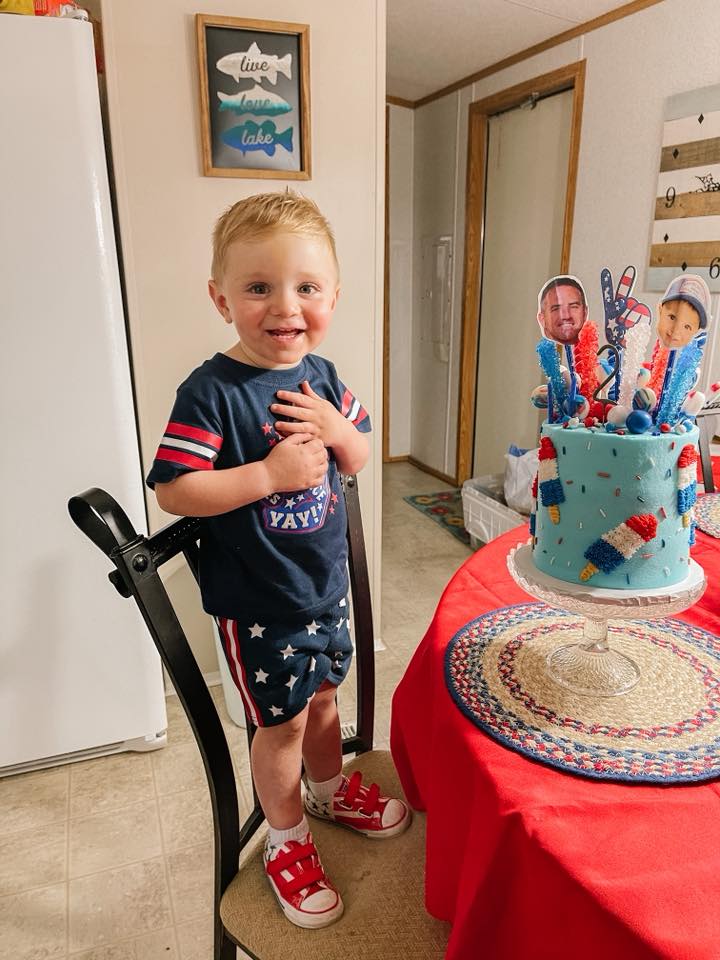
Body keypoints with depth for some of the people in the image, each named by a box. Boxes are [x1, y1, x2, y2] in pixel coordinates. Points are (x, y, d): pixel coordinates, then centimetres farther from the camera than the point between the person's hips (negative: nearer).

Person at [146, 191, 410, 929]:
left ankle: (329, 791, 54)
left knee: (322, 695, 26)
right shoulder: (212, 392, -22)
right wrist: (268, 473, -28)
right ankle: (286, 843, 39)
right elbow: (172, 490, -25)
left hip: (326, 582, 6)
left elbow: (358, 460, 7)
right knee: (281, 721, 12)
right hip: (256, 600, -6)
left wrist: (339, 432, -14)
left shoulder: (321, 376, -2)